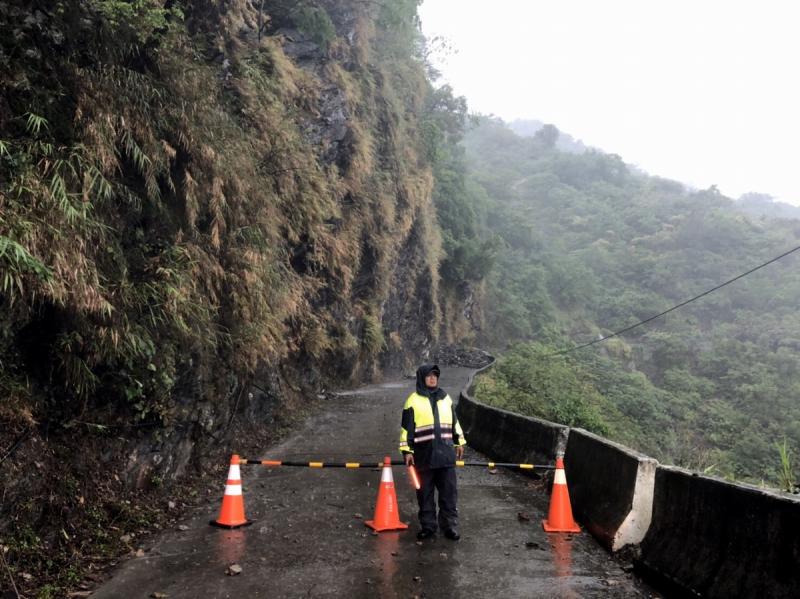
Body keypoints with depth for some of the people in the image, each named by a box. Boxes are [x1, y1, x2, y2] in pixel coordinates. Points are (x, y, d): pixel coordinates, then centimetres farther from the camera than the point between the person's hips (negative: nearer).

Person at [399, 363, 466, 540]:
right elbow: (406, 428, -1)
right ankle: (427, 525, 18)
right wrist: (407, 451, -5)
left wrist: (459, 441, 21)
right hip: (424, 455, -2)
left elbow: (454, 422, 20)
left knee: (449, 492, 4)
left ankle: (450, 525, 14)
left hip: (446, 454, 3)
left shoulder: (445, 398, 11)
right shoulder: (413, 401, -1)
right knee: (425, 493, 6)